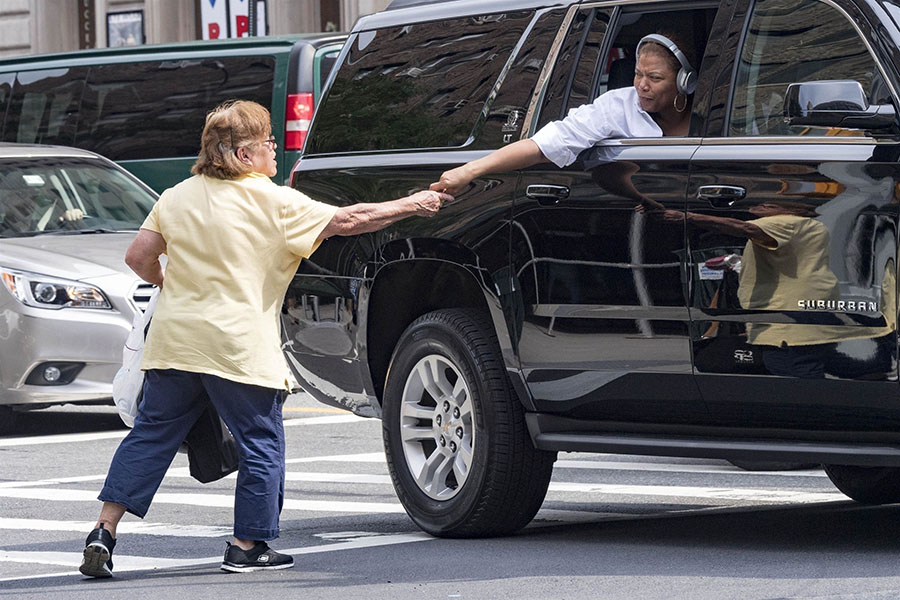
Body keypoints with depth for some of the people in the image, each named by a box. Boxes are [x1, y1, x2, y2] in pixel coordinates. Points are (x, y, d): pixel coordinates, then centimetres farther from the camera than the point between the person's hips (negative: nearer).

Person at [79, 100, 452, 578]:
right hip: (238, 349, -5)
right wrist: (412, 206, 3)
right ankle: (248, 547, 12)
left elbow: (139, 257, 7)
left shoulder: (178, 197, 8)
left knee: (151, 435, 12)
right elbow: (347, 221, -6)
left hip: (174, 340, 5)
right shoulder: (274, 203, -7)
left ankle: (104, 531, 5)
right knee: (261, 444, 9)